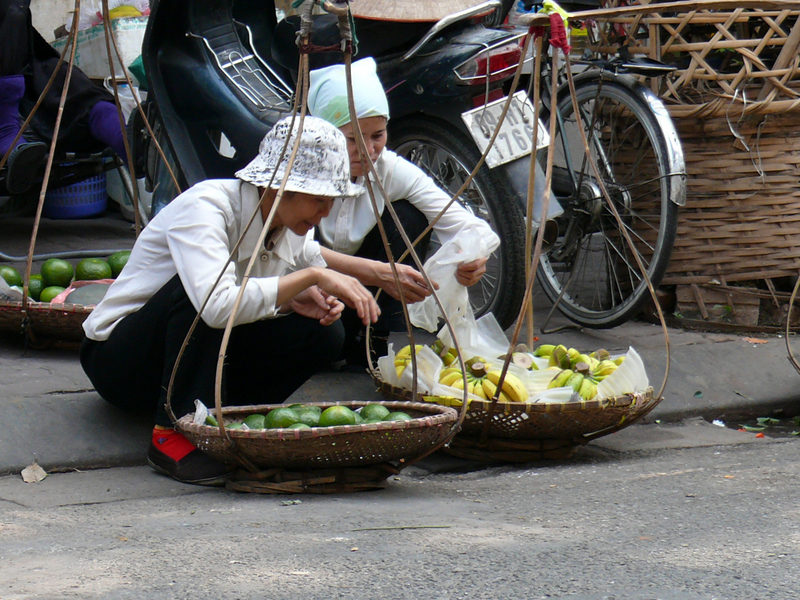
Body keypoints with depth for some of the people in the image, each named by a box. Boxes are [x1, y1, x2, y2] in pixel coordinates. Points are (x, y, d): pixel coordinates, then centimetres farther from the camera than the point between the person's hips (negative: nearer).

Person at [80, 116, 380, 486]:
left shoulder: (294, 229, -4)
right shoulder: (204, 208, -27)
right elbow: (218, 305, -44)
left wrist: (300, 298, -16)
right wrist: (311, 276, -39)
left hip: (205, 355, 6)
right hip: (119, 360, -6)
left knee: (324, 333, -15)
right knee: (199, 292, -37)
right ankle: (172, 433, -26)